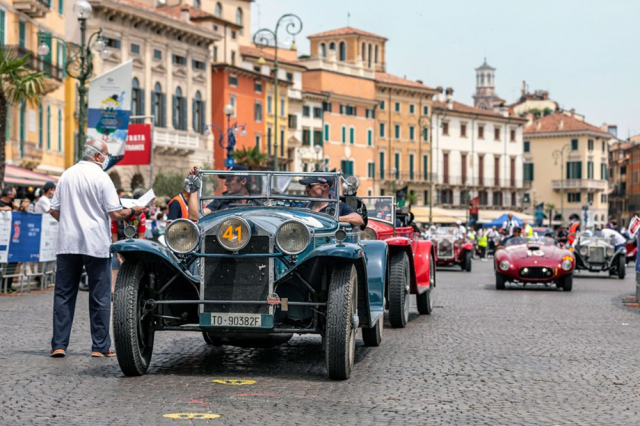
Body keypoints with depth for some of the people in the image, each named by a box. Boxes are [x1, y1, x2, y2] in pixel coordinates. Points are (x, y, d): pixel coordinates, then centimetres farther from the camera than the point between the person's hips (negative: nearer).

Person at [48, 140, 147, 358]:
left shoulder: (67, 175, 8)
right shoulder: (101, 177, -8)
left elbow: (54, 210, 11)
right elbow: (115, 213, -11)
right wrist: (133, 211, 6)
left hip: (67, 243, 4)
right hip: (95, 244, -4)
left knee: (64, 294, 8)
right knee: (100, 297, 4)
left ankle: (58, 345, 5)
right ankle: (100, 346, 7)